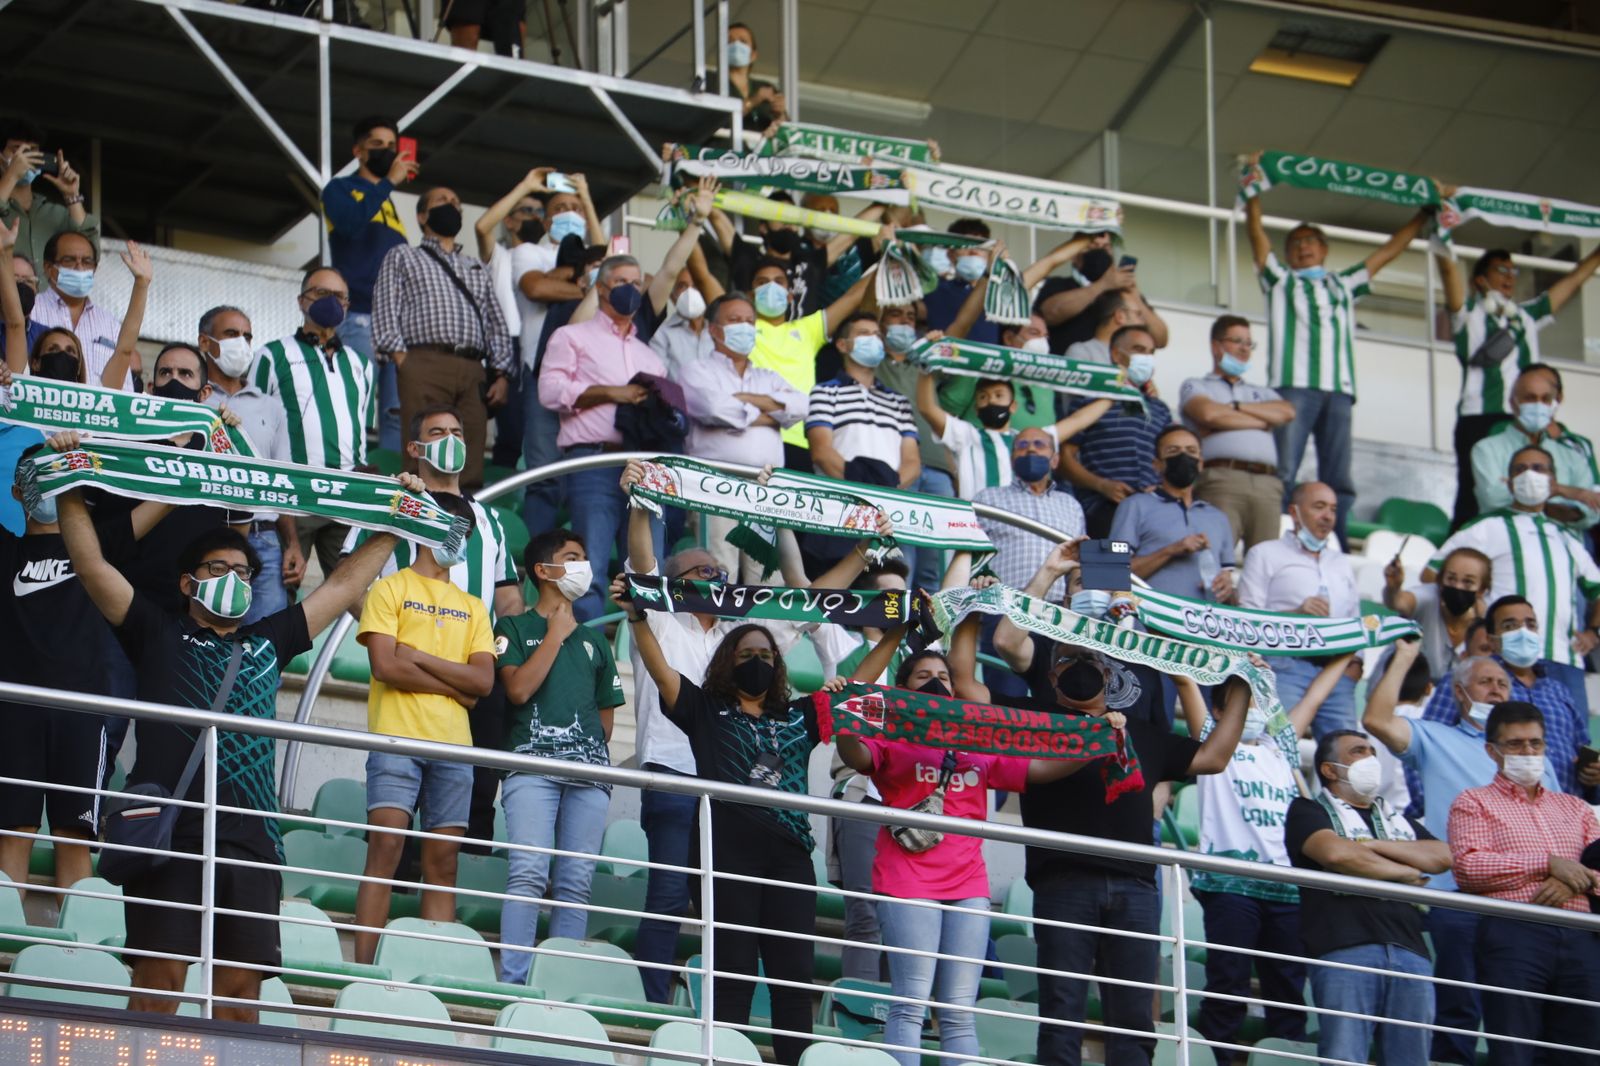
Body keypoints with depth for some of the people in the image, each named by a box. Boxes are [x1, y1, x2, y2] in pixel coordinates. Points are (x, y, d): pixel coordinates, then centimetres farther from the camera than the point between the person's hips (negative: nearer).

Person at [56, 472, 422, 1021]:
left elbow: (345, 584, 32)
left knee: (241, 985, -2)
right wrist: (72, 491, 2)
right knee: (159, 976, -10)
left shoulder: (268, 642, 25)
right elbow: (91, 563, 9)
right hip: (170, 833, -4)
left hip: (251, 842, 4)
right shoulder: (158, 635, 16)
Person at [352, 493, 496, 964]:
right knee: (386, 846, -14)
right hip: (397, 737, -5)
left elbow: (483, 681, 6)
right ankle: (364, 969, -17)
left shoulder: (472, 607, 20)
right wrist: (454, 684, -2)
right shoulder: (390, 589, 7)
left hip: (454, 747, 5)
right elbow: (386, 667, -8)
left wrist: (418, 657, -4)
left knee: (443, 860, 0)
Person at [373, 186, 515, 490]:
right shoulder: (402, 257, 21)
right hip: (425, 364, -4)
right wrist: (401, 359, -9)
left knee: (471, 470, -7)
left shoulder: (478, 270, 33)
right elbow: (386, 311, 6)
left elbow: (497, 326, 24)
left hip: (473, 372, 4)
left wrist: (502, 375, 8)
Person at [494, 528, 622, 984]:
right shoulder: (515, 628, 11)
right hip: (531, 761, -4)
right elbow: (518, 688, -5)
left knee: (576, 882, -2)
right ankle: (513, 983, -20)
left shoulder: (594, 641, 25)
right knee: (529, 873, -17)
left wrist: (593, 752, 12)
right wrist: (556, 635, 1)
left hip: (589, 769, 5)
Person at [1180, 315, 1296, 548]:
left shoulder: (1261, 393, 33)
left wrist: (1236, 407, 5)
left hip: (1267, 485, 4)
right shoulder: (1195, 386, 20)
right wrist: (1262, 421, 7)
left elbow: (1287, 413, 12)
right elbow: (1208, 413, -2)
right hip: (1222, 479, -4)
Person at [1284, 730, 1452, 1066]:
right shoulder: (1309, 811, 12)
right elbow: (1336, 853, -8)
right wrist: (1404, 873, 5)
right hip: (1344, 950, -5)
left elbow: (1442, 856, 12)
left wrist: (1375, 846, 2)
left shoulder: (1400, 821, 30)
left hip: (1410, 953, 5)